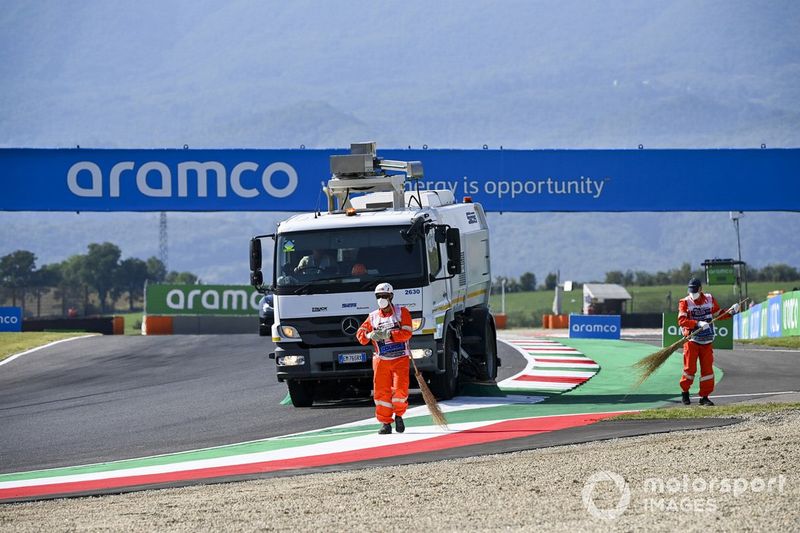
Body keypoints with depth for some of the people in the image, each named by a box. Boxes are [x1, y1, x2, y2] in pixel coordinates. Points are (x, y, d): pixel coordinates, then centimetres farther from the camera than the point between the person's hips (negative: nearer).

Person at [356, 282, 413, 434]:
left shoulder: (402, 312, 1)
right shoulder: (373, 316, 11)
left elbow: (407, 333, -11)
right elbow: (360, 334, 6)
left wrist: (388, 335, -22)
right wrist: (370, 335, -17)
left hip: (400, 359, -3)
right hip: (381, 361, 3)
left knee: (400, 389, -12)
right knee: (381, 391, -2)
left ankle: (399, 415, 13)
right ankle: (385, 423, 7)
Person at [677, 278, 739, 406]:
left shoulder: (710, 299, 5)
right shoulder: (685, 302, -7)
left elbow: (718, 315, 17)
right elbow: (681, 321, -19)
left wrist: (730, 312, 0)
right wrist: (698, 323, -30)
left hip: (707, 342, 3)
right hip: (692, 341, -3)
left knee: (707, 369, 1)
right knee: (690, 367, -5)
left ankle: (704, 397, 8)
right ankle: (685, 392, 16)